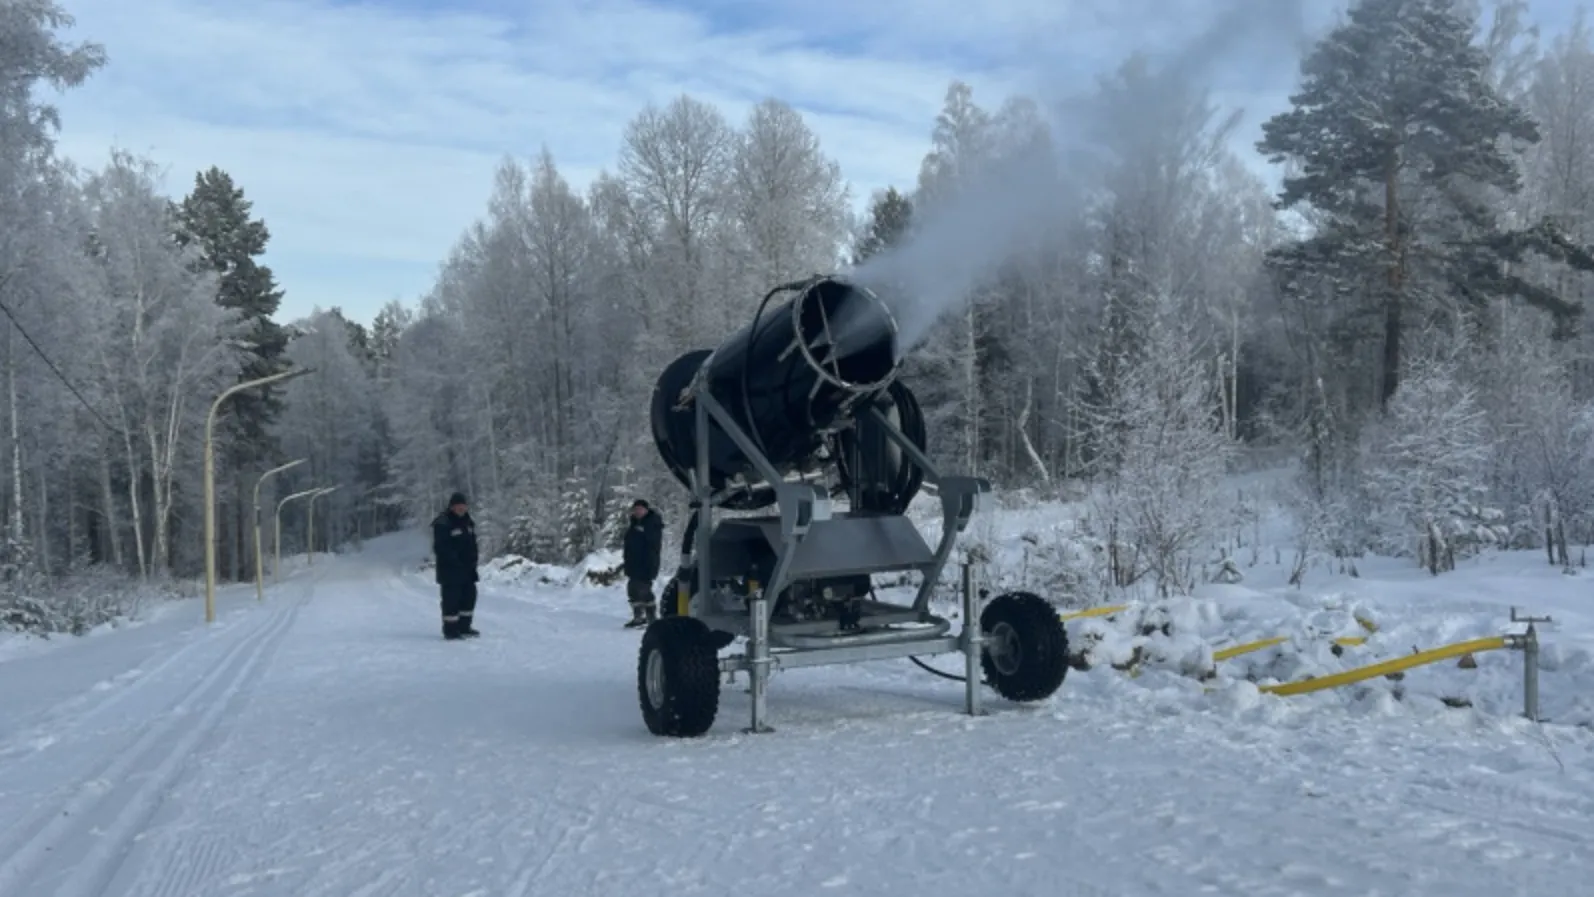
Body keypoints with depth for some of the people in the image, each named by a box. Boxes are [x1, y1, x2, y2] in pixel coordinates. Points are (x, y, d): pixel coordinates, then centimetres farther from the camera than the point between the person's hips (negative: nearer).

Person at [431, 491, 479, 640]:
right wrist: (455, 561, -22)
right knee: (451, 598, -6)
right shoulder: (442, 523, -13)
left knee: (469, 596, 13)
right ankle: (450, 630, 1)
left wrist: (473, 563, 10)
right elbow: (441, 548, -18)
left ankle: (464, 627, 25)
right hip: (450, 571, -9)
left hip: (467, 569, 9)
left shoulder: (468, 522, 13)